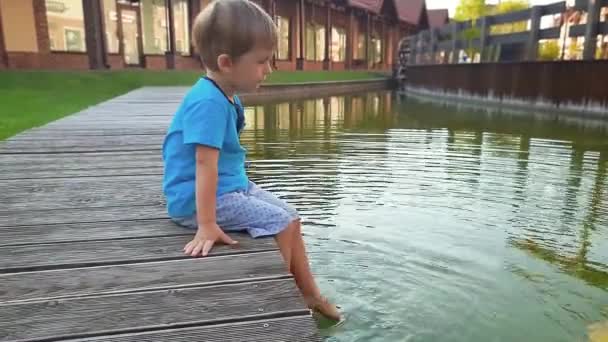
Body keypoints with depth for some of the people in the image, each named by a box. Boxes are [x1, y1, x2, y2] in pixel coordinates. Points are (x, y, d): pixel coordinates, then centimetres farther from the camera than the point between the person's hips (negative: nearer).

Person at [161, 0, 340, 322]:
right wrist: (207, 226, -29)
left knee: (290, 217, 10)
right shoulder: (209, 102, -25)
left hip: (232, 185, 10)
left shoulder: (225, 97, 6)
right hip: (200, 198, -10)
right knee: (279, 224, -15)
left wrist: (243, 185, 30)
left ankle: (310, 294, 22)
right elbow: (205, 164, -30)